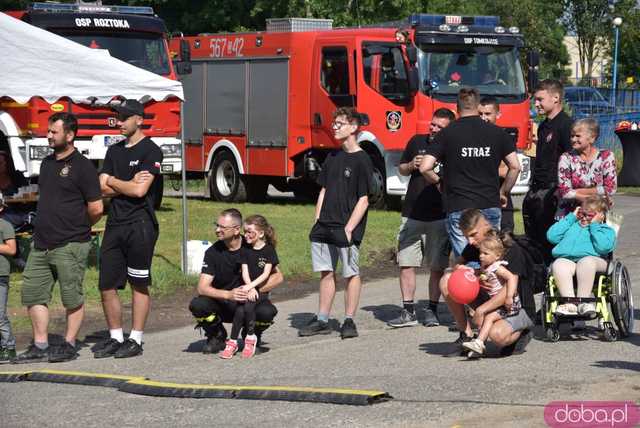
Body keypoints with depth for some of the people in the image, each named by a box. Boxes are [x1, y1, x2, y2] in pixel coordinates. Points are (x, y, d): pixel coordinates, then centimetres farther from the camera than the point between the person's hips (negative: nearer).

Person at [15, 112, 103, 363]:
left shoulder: (82, 166, -8)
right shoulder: (47, 163, 15)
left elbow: (96, 209, -9)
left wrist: (77, 228, 5)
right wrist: (46, 225, 15)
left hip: (70, 246, -8)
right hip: (41, 244, 8)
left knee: (72, 297, 1)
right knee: (32, 293, 6)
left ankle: (69, 345, 9)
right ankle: (40, 347, 13)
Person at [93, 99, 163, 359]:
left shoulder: (150, 151, -6)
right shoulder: (114, 151, 15)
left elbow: (139, 190, -16)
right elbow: (103, 189, 7)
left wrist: (113, 181, -1)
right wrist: (130, 184, -8)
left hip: (140, 224, -7)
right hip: (115, 224, 7)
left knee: (139, 285, 1)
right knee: (107, 286, 5)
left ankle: (135, 340, 6)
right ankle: (115, 338, 15)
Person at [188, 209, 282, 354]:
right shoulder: (213, 252, -6)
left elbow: (278, 277, -4)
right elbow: (202, 287, -14)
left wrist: (255, 290, -21)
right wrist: (228, 294, -32)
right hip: (222, 304, 1)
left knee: (267, 312, -33)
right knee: (197, 305, -28)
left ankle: (253, 336, 4)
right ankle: (217, 337, 3)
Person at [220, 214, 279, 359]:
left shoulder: (269, 250, -1)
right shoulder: (245, 250, 8)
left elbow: (266, 274, -10)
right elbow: (245, 272, 0)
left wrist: (251, 286, -22)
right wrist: (250, 289, -18)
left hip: (261, 289, -2)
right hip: (247, 287, 3)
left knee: (249, 306, -31)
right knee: (240, 309, -26)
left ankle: (251, 337, -10)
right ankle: (232, 342, -17)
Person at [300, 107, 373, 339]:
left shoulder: (362, 160, -7)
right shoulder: (333, 157, 13)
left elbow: (363, 200, -10)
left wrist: (349, 229, -15)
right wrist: (317, 222, 10)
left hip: (347, 228, -7)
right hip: (325, 226, 7)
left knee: (351, 273, 0)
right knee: (326, 272, 9)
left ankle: (349, 321, 6)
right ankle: (322, 320, 15)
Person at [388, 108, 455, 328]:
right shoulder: (417, 142, 9)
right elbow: (401, 169, 21)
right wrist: (411, 166, 0)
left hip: (439, 217, -3)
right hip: (412, 215, 3)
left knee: (437, 267, 2)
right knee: (406, 264, 0)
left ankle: (432, 310, 13)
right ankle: (408, 312, 6)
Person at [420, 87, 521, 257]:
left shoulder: (447, 133, -2)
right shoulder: (496, 132, 5)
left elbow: (425, 168, -8)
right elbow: (515, 167, 4)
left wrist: (438, 180, 11)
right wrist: (502, 192, 16)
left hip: (458, 207, -2)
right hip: (491, 205, 3)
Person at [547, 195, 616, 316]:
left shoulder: (606, 230, 22)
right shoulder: (572, 225, 34)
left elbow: (603, 247, -1)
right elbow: (552, 236, 19)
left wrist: (594, 225, 7)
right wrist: (571, 217, 23)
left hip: (592, 258, -2)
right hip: (566, 259, 2)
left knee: (586, 262, -40)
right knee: (558, 264, -35)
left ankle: (582, 302, -40)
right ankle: (569, 304, -44)